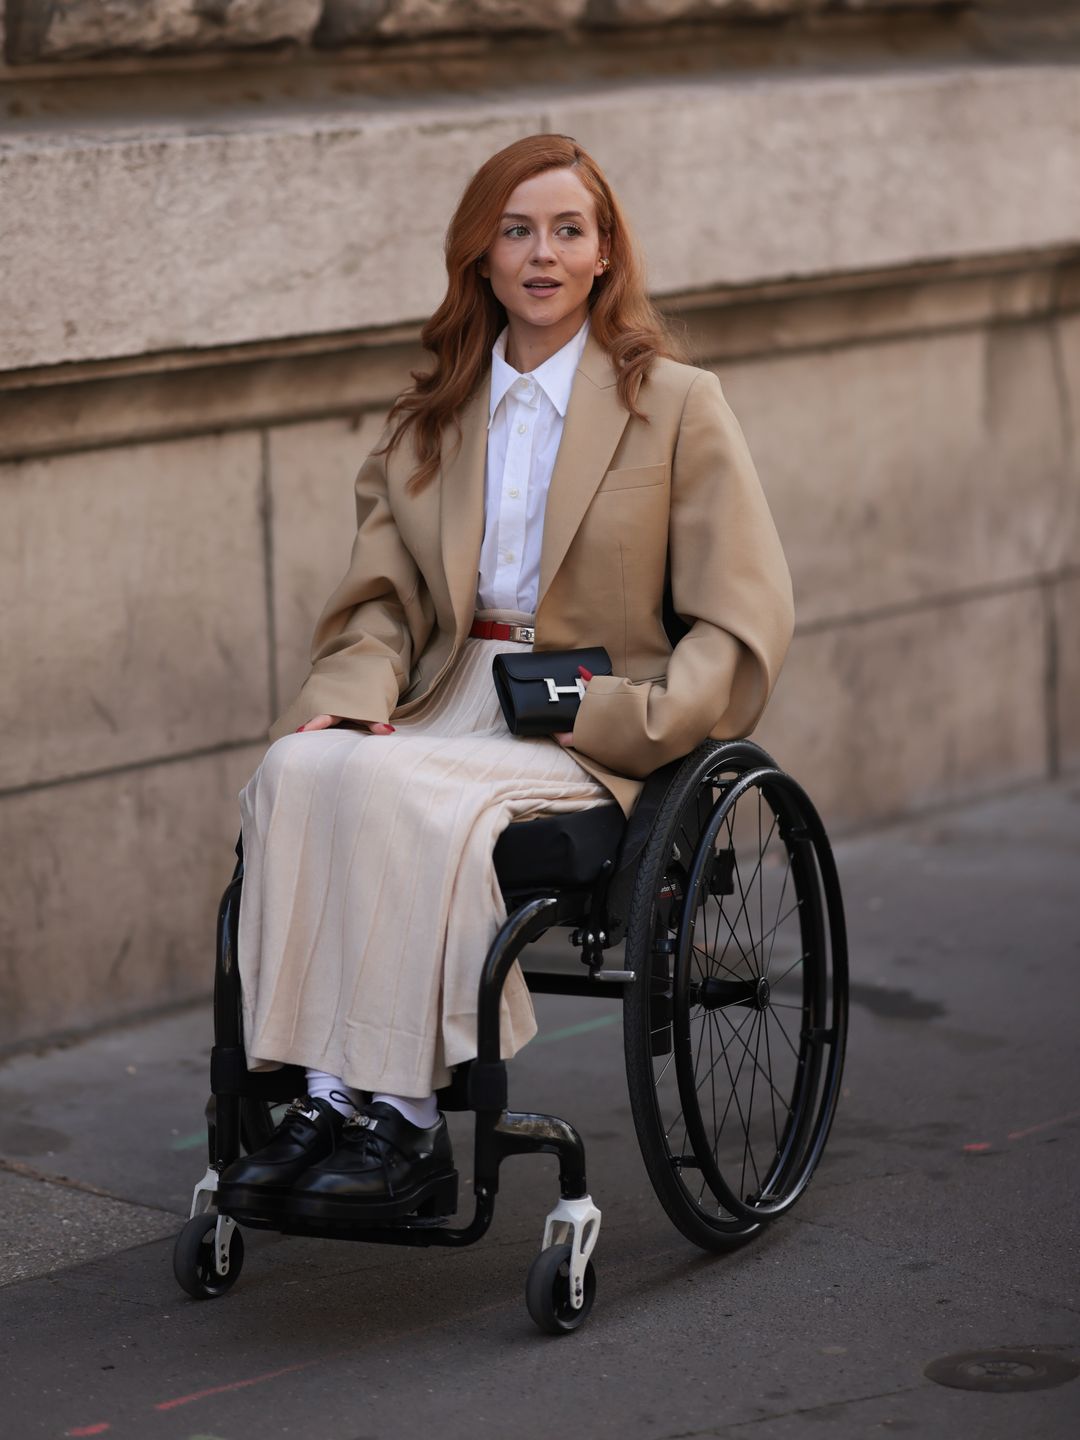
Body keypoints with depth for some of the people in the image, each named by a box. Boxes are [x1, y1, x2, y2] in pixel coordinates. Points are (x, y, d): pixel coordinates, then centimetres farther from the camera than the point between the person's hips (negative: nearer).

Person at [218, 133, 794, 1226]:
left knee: (402, 797, -33)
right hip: (450, 702, 4)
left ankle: (407, 1118, -28)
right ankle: (327, 1096, -30)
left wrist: (641, 722, -14)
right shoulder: (429, 420, 19)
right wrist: (355, 693, -8)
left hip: (594, 734, -4)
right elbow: (382, 593, 14)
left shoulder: (677, 405, 6)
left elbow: (745, 617, 1)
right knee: (298, 771, -28)